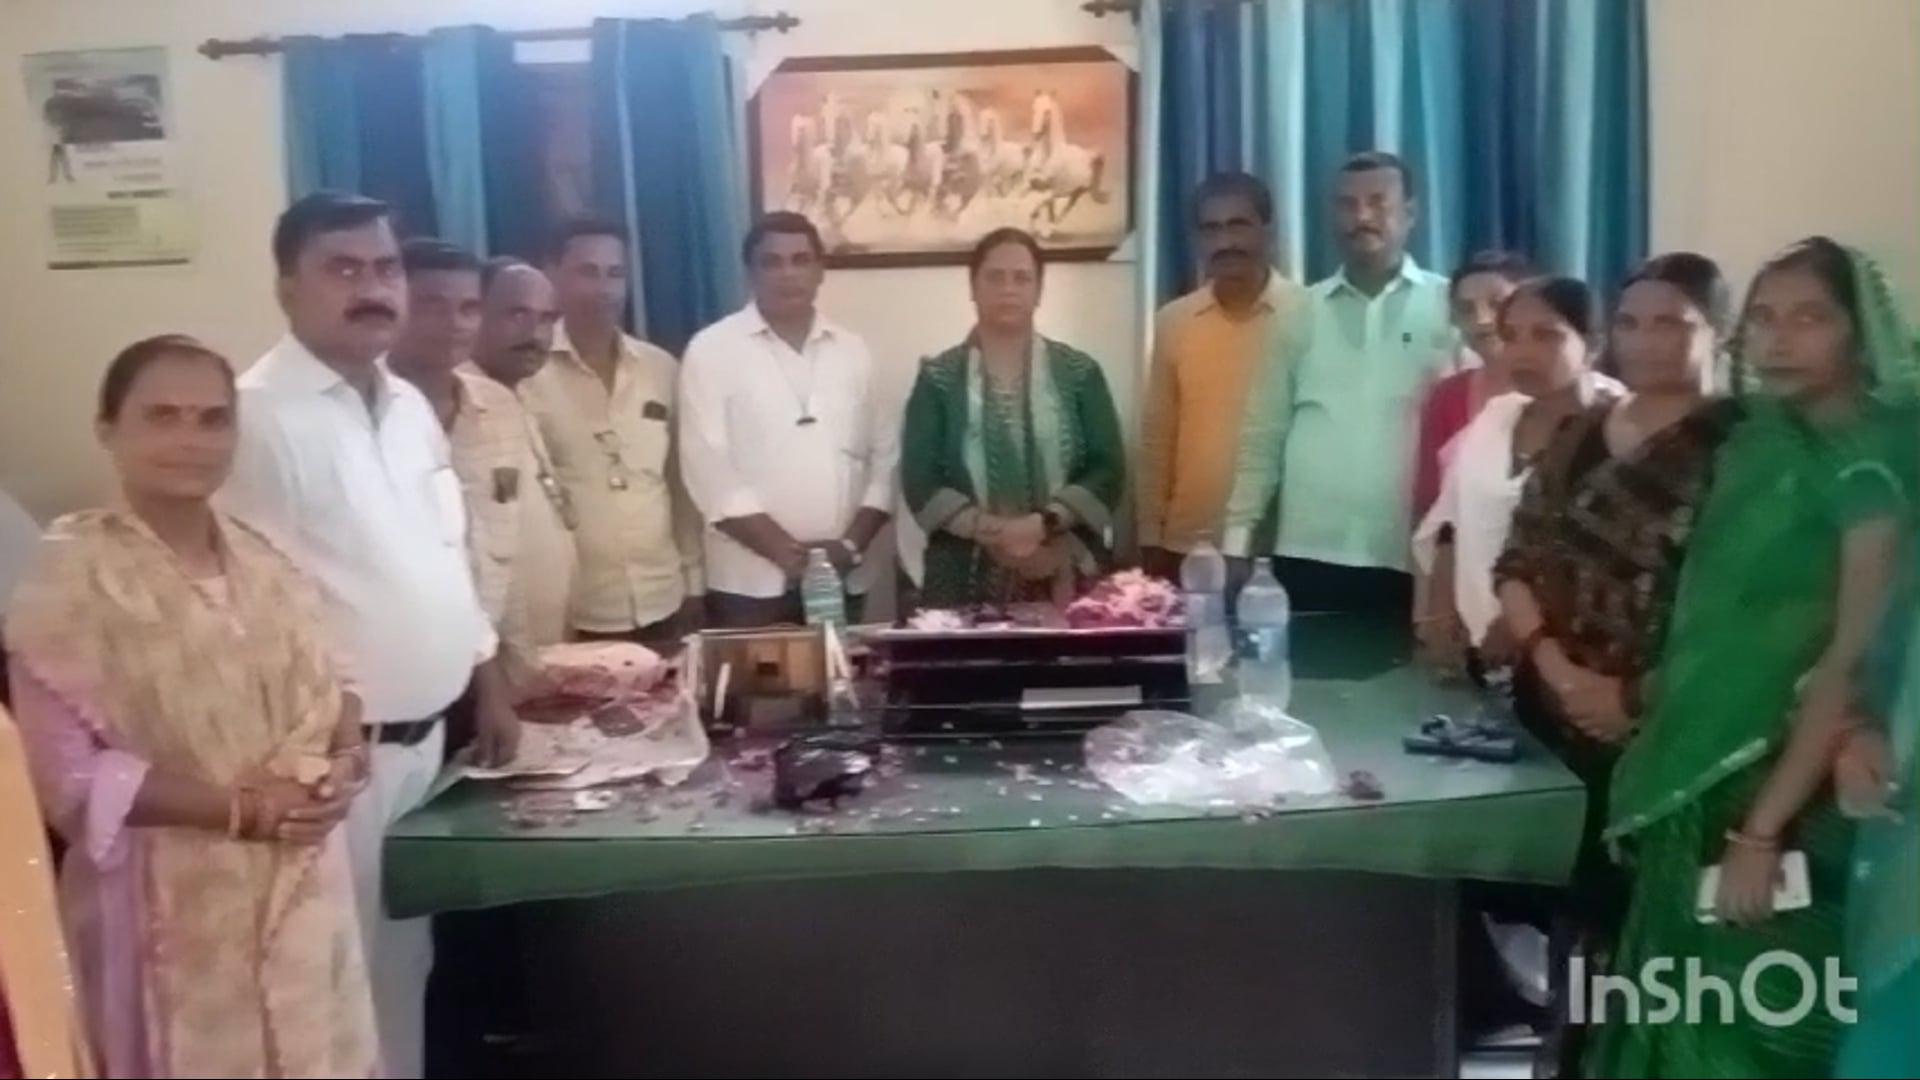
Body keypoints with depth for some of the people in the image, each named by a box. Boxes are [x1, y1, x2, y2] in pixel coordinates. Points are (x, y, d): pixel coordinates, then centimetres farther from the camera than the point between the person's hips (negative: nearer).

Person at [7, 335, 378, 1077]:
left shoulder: (264, 564, 5)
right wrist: (240, 807, -18)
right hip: (174, 907, -5)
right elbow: (69, 776, -13)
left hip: (302, 890, 5)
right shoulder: (71, 578, -10)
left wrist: (341, 765, -10)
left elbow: (327, 693, 11)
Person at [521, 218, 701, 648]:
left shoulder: (663, 369, 6)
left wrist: (693, 584, 10)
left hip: (663, 605, 4)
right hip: (574, 614, -3)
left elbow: (683, 484, 11)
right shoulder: (528, 374, -5)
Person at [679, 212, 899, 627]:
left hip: (842, 578, 4)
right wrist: (788, 553, -14)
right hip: (751, 583, -3)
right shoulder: (711, 351, -3)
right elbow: (709, 469, -9)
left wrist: (852, 544, -6)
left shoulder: (854, 352, 9)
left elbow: (884, 455, 9)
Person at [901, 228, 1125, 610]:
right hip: (964, 580, 0)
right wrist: (992, 532, -15)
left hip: (1065, 578, 1)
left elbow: (1108, 470, 0)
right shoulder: (939, 378, 5)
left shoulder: (1079, 373, 7)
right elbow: (919, 481, -2)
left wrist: (1042, 525, -14)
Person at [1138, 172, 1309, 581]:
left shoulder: (1306, 314, -4)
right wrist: (1150, 541, 7)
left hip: (1275, 548, -3)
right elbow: (1157, 436, 10)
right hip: (1184, 547, 3)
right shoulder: (1173, 320, 6)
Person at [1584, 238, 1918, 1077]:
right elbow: (1707, 628, 8)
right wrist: (1656, 767, 5)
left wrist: (1765, 829, -20)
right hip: (1701, 787, 6)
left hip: (1791, 807, -6)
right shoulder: (1755, 441, 8)